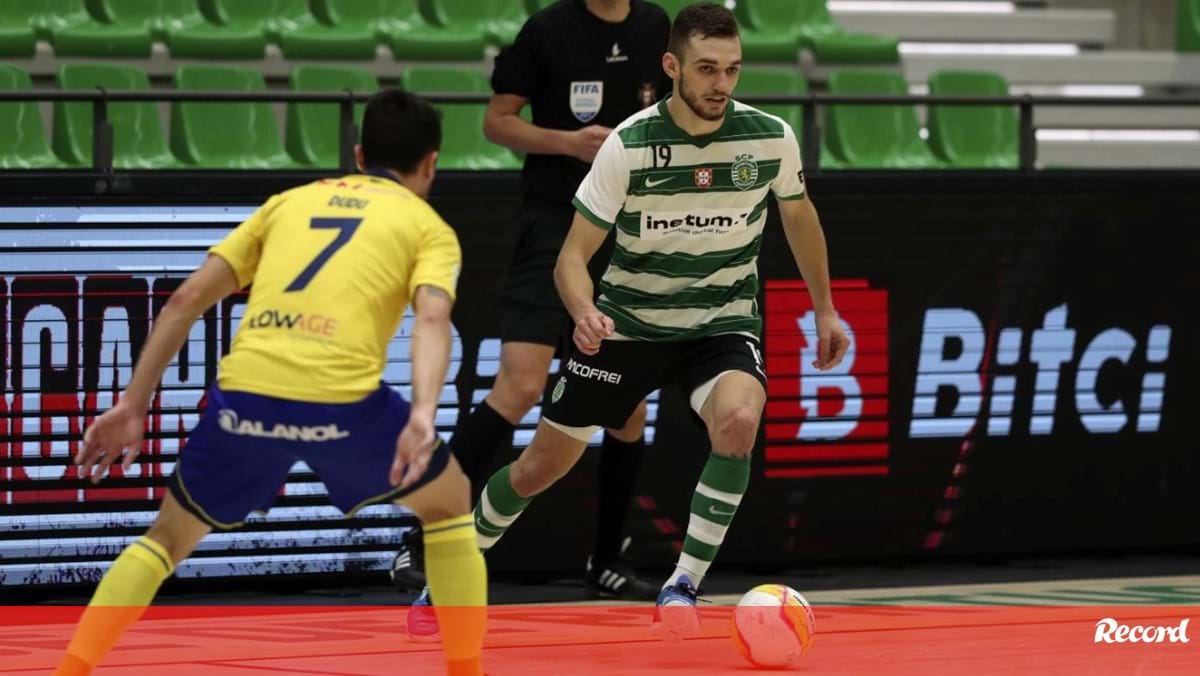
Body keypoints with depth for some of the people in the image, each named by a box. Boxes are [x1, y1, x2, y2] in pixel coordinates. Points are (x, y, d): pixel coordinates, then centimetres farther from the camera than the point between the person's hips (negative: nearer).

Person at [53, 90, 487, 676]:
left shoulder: (290, 201, 28)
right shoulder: (427, 226, 18)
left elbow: (187, 299, 20)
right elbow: (431, 318, -4)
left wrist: (132, 406, 21)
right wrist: (423, 415, -19)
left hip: (245, 393, 3)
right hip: (342, 398, -3)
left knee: (171, 535, 25)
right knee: (450, 506, 24)